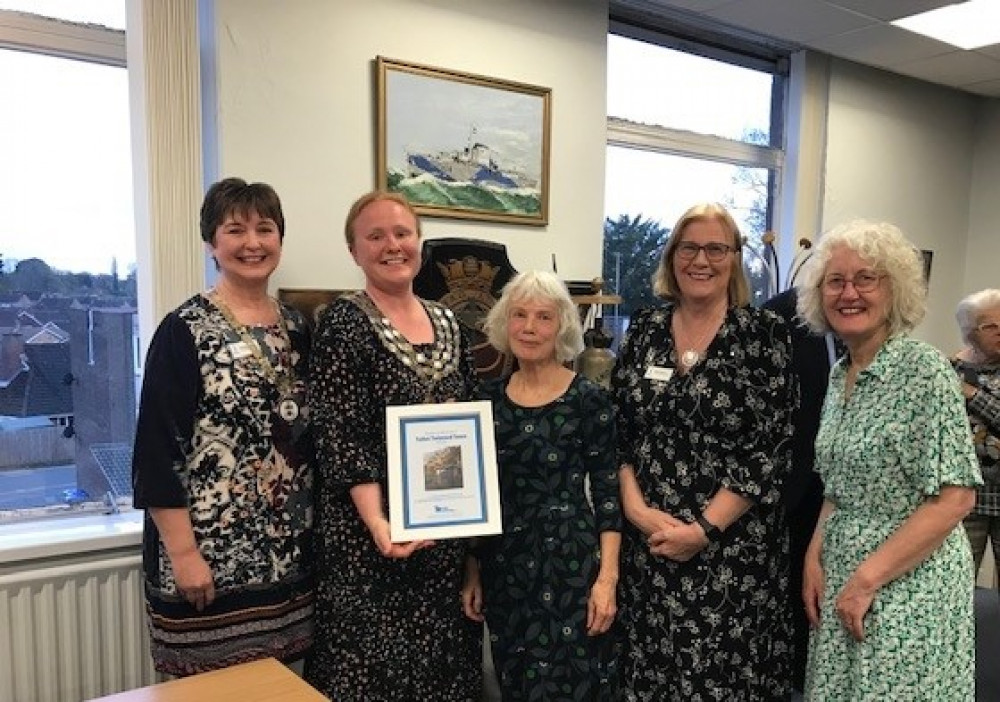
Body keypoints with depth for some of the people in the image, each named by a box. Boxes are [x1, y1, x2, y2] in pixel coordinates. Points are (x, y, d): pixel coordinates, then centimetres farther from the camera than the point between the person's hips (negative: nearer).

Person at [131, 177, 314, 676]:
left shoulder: (297, 328, 8)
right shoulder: (184, 331, -9)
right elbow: (157, 447, -12)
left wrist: (314, 526, 11)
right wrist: (182, 552, -15)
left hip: (289, 550, 5)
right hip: (210, 549, -5)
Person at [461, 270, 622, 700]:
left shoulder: (588, 399, -7)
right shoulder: (488, 397, 4)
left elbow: (607, 494, -6)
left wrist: (607, 577, -12)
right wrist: (472, 571, 7)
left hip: (570, 562, -4)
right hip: (503, 567, 4)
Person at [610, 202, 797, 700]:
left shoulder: (766, 334, -5)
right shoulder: (643, 331, 5)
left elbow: (773, 448, -10)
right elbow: (616, 432, 5)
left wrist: (704, 529, -14)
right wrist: (636, 509, -9)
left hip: (734, 549, -3)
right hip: (646, 543, 3)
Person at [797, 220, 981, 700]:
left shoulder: (924, 369, -15)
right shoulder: (840, 375, 6)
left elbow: (955, 498, -19)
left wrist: (868, 579, -19)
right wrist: (814, 558, 1)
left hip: (906, 583, -7)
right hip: (841, 580, 7)